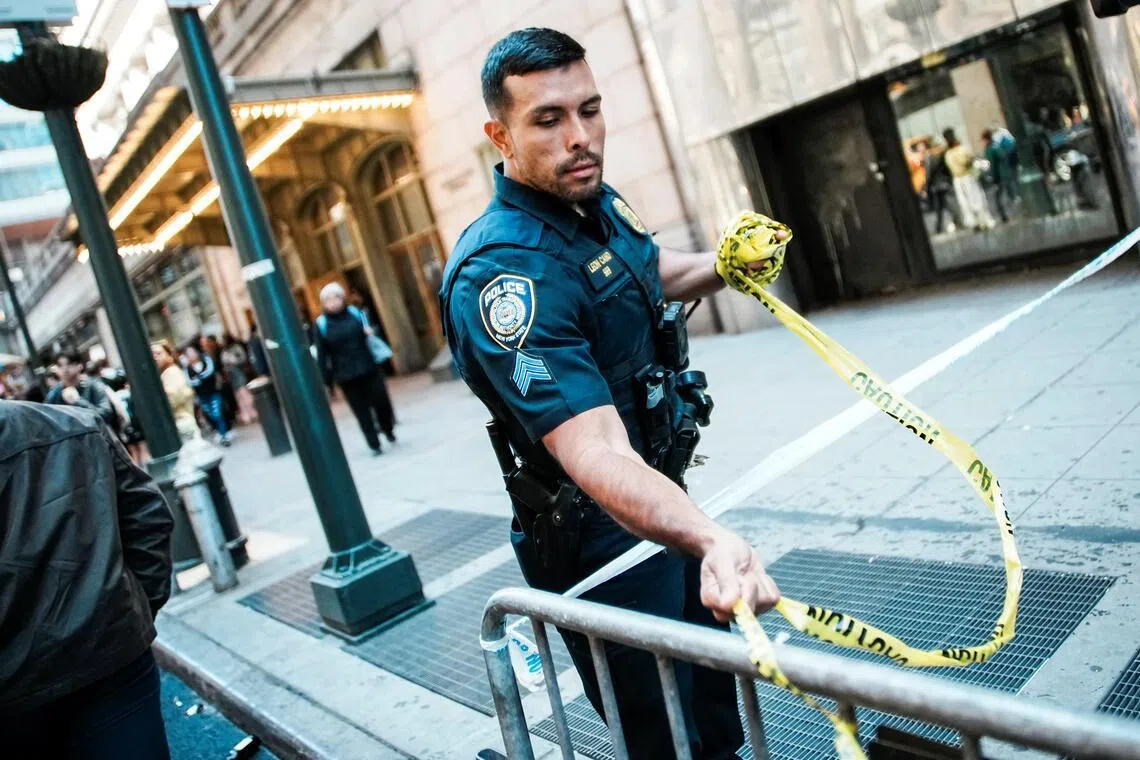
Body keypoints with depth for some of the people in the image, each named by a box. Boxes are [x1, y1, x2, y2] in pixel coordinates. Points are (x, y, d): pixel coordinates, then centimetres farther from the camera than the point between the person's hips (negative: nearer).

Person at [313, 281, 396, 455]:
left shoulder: (355, 313, 4)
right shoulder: (320, 324, -2)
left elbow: (369, 329, 18)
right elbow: (321, 355, -2)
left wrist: (370, 333, -7)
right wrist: (326, 381, -4)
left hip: (370, 369, 2)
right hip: (346, 376, -2)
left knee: (381, 401, 3)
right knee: (362, 411, 2)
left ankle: (388, 429, 32)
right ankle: (374, 445, 13)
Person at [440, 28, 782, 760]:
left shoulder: (596, 198, 0)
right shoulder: (503, 271, -29)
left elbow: (652, 270, 23)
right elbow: (598, 455, -39)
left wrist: (723, 265, 3)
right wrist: (711, 539, -55)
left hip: (666, 502, 9)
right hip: (600, 541, -8)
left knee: (718, 700, 25)